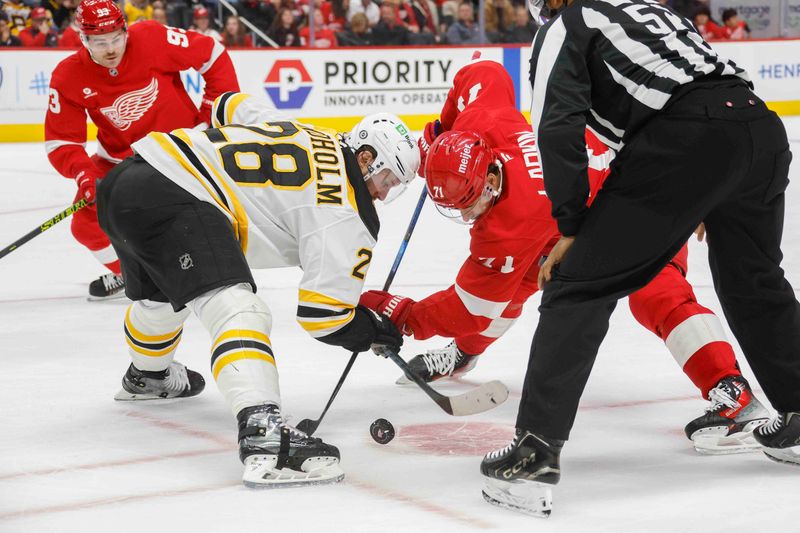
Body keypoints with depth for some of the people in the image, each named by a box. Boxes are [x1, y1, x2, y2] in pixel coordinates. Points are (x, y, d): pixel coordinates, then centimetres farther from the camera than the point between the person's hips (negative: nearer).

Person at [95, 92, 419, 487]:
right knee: (236, 310, -22)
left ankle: (146, 376, 64)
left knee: (160, 295, 35)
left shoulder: (301, 133, 21)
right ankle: (262, 437, -43)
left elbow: (230, 105, 37)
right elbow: (322, 312, -6)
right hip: (176, 200, -10)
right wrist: (376, 332, 11)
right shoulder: (347, 216, -3)